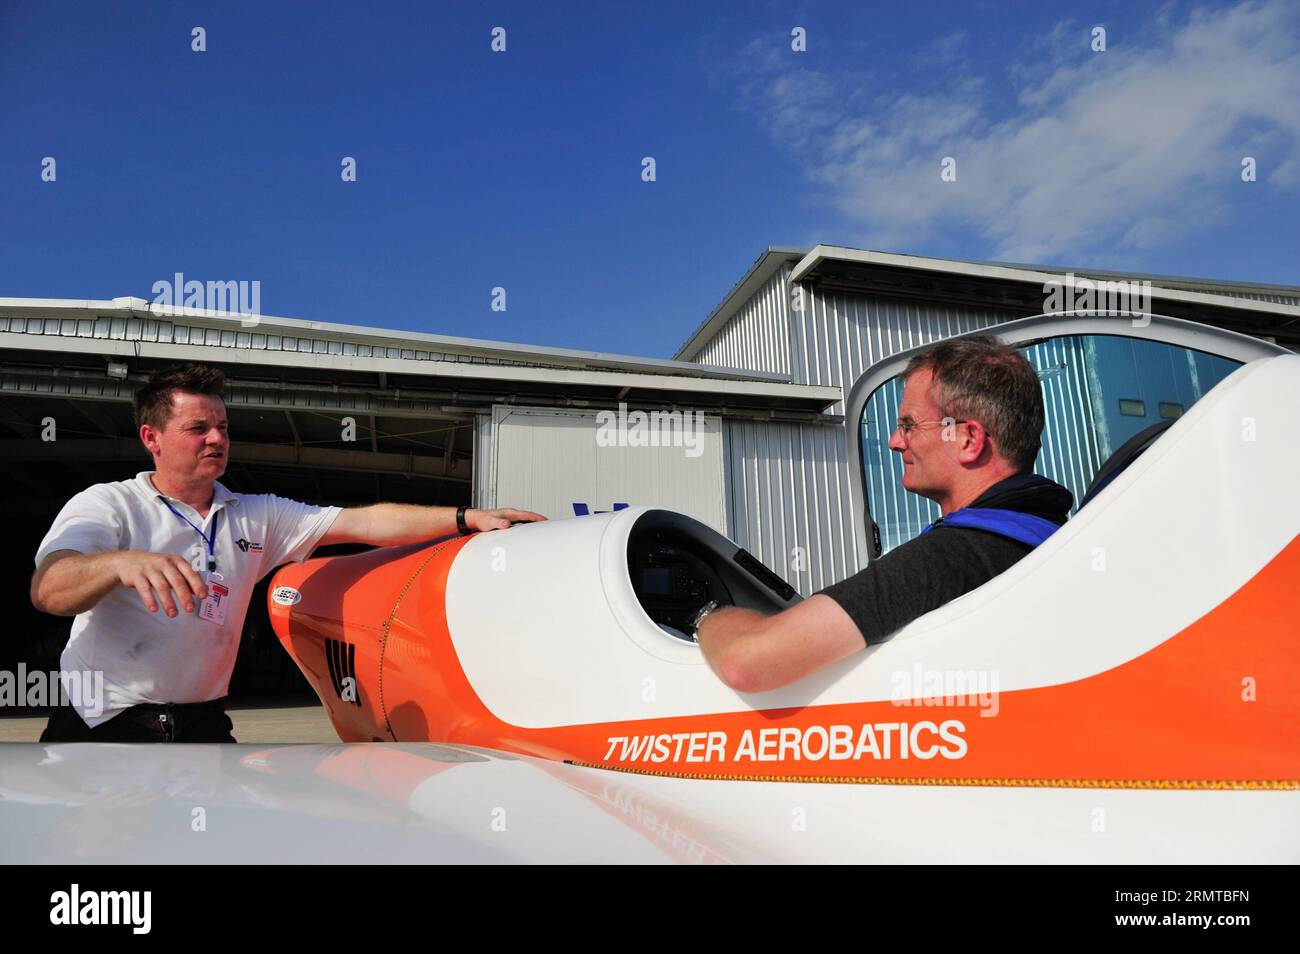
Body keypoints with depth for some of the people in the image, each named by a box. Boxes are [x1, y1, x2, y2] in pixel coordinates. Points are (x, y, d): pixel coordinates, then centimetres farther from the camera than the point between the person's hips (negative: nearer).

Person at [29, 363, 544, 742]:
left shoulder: (257, 517, 10)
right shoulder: (107, 505, -2)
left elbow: (367, 522, 4)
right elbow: (47, 589, -19)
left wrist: (469, 517, -5)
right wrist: (122, 563, -42)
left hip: (202, 727, 4)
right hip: (101, 729, -3)